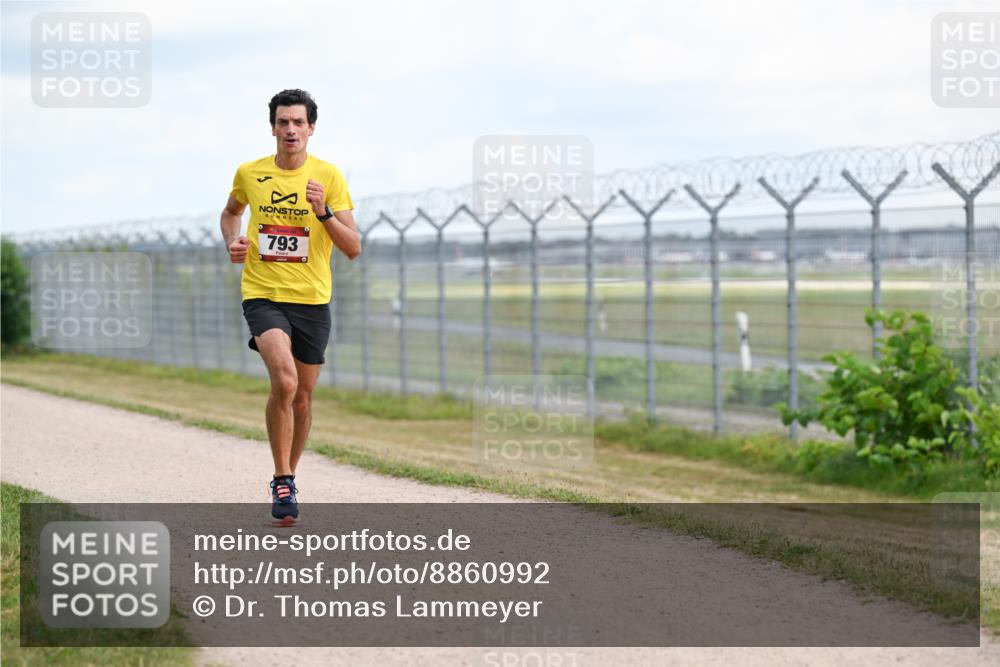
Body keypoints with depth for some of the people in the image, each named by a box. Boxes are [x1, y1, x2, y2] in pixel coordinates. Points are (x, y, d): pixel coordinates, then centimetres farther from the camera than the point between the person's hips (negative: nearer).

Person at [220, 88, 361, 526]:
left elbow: (353, 249, -5)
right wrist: (233, 242, 4)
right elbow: (230, 212, 25)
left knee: (302, 398, 10)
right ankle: (282, 480, -13)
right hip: (263, 295, -1)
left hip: (312, 299, 1)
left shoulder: (328, 177, -3)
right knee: (284, 381, -24)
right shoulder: (249, 174, 2)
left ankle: (287, 478, 32)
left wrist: (324, 212, -20)